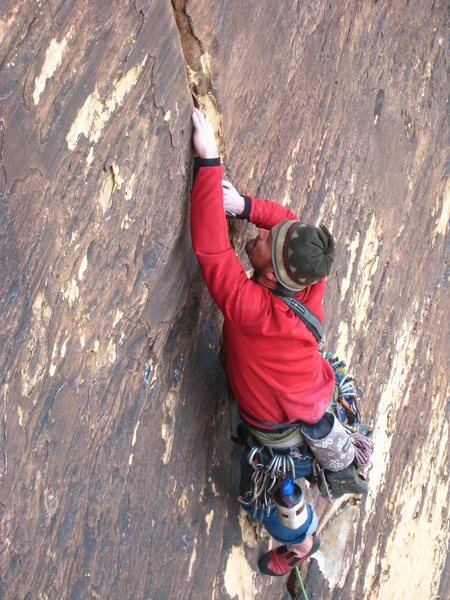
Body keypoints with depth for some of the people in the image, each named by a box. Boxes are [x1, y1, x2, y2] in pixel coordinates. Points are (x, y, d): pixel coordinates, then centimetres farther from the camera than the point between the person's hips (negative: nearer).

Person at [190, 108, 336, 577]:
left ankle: (301, 545, 53)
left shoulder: (251, 309, -44)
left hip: (287, 435, -6)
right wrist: (244, 205, -26)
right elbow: (295, 225, -9)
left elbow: (210, 247, -47)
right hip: (321, 400, 6)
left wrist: (208, 160, -47)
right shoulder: (312, 286, -26)